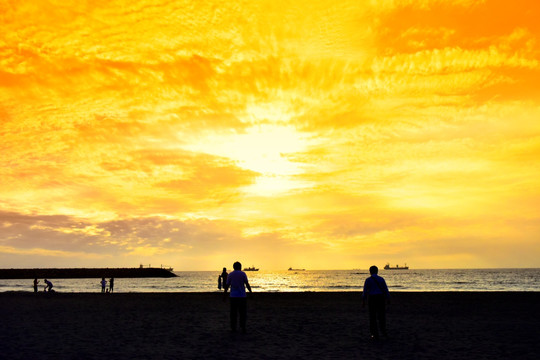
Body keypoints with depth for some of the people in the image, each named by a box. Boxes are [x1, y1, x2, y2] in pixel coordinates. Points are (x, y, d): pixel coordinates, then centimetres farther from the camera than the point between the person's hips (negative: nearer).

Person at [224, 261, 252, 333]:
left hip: (233, 297, 2)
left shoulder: (230, 275, 5)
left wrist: (225, 294, 17)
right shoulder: (243, 274, -2)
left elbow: (227, 285, 7)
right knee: (243, 313, 4)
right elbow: (247, 284, -5)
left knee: (233, 313, 8)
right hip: (242, 296, -2)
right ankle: (243, 328, 0)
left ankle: (233, 328, 9)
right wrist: (251, 292, 4)